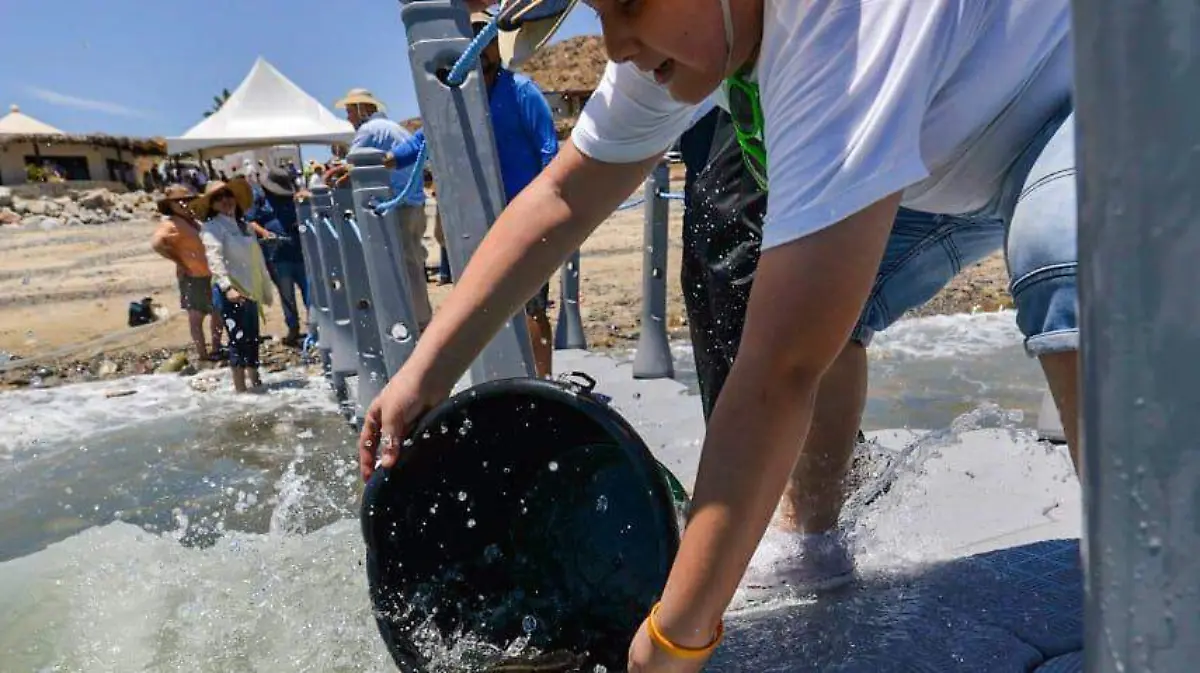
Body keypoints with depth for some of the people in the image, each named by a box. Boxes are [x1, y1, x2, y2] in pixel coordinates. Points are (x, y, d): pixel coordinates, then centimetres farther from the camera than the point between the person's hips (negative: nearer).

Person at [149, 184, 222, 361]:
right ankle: (202, 353, 8)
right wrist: (178, 261, -20)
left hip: (209, 274, 9)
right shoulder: (171, 224, -13)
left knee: (217, 311, 17)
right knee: (197, 315, 1)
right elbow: (156, 243, -29)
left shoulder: (190, 220, 13)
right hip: (193, 277, -9)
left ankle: (217, 347, 29)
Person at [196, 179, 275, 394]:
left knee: (252, 338, 13)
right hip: (232, 291, -8)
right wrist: (227, 287, -31)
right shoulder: (212, 228, -5)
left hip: (250, 289, 8)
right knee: (239, 338, -9)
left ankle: (254, 381, 24)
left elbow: (257, 258, 21)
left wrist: (265, 289, 22)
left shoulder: (243, 226, 20)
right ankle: (240, 388, -5)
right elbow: (215, 260, -18)